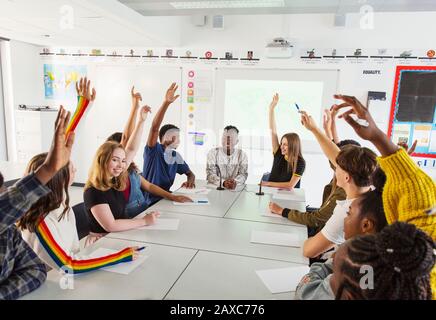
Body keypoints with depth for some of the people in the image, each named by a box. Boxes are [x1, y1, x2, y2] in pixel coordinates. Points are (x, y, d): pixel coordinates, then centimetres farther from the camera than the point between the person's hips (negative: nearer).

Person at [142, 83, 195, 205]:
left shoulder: (176, 156, 6)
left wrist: (190, 181, -8)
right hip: (148, 202, -5)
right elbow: (155, 128, -26)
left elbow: (190, 173, 16)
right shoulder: (153, 151, -11)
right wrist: (166, 102, -37)